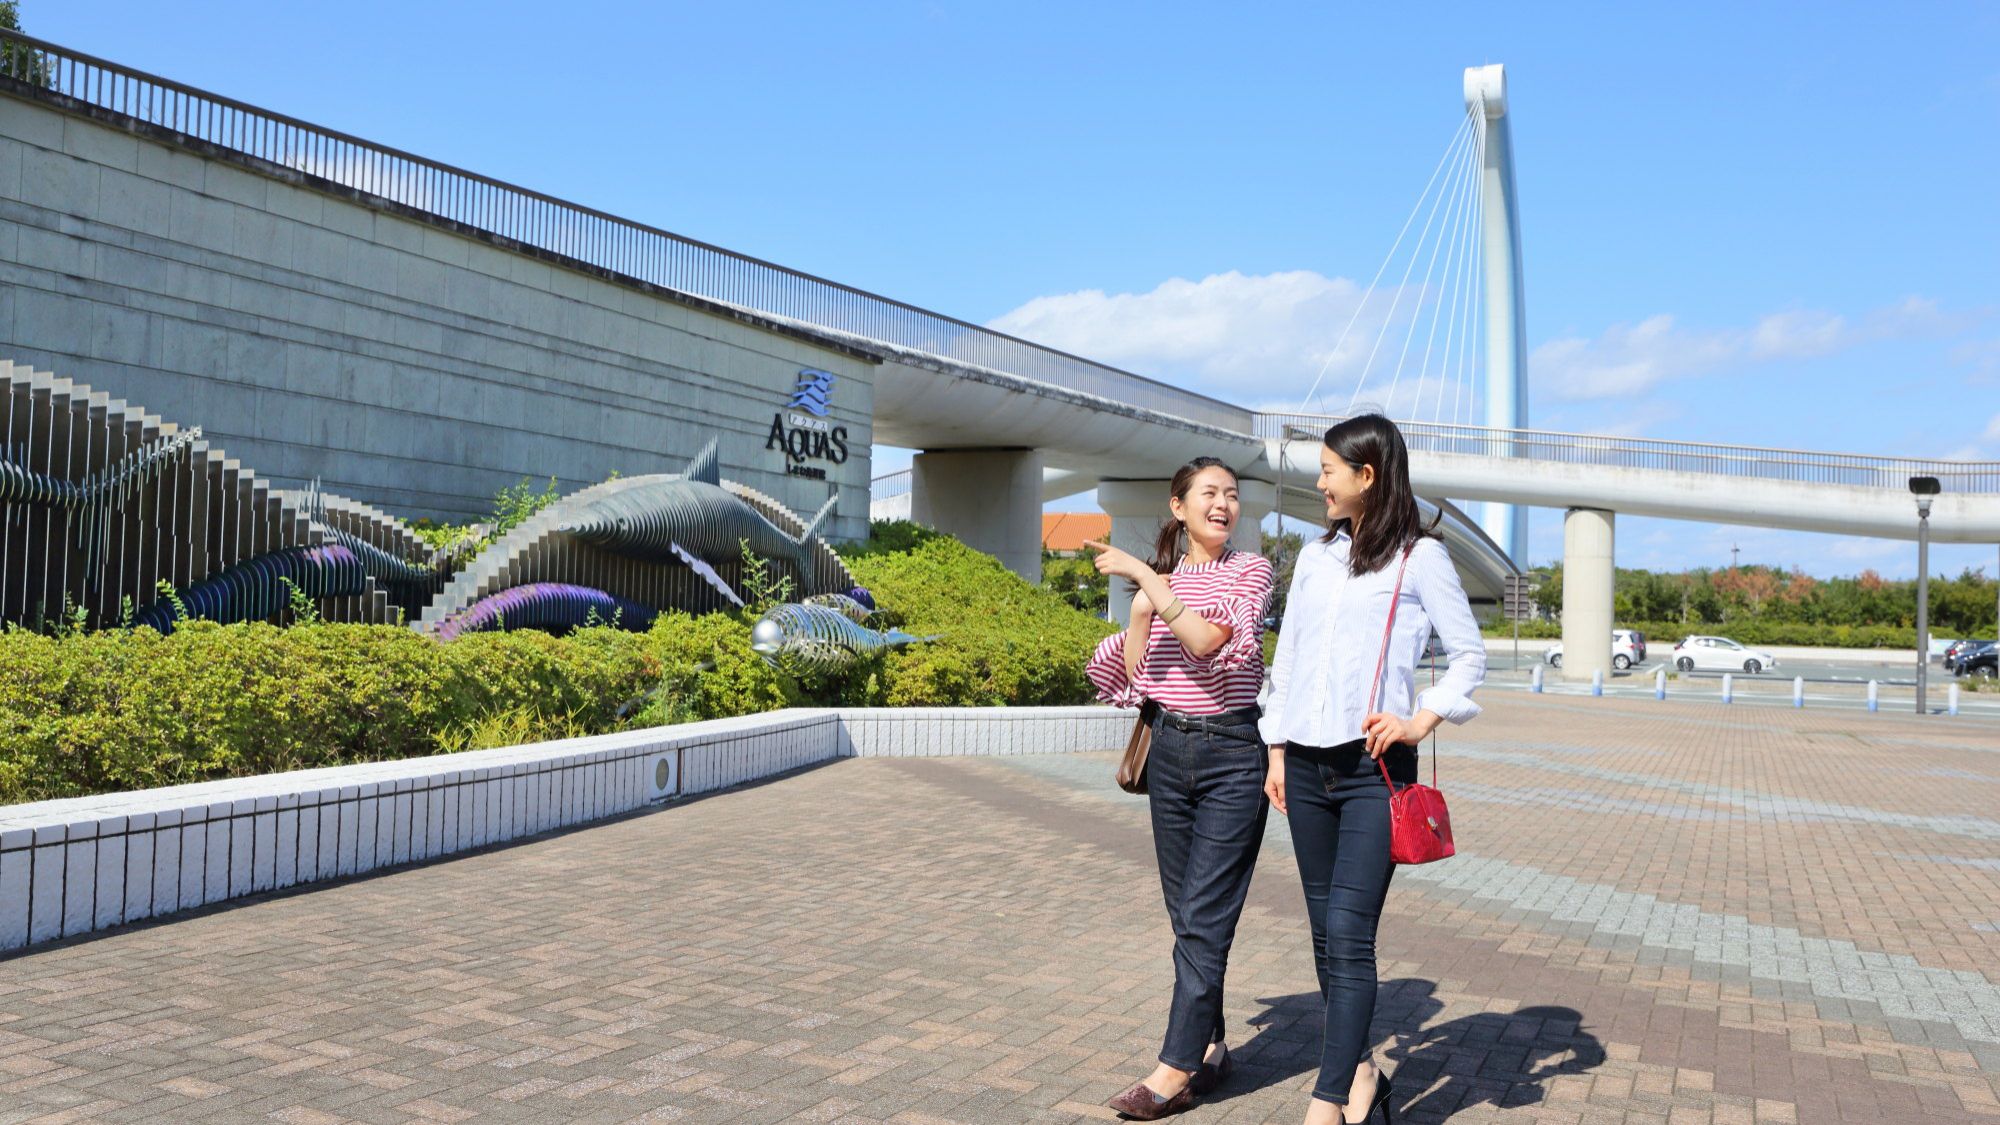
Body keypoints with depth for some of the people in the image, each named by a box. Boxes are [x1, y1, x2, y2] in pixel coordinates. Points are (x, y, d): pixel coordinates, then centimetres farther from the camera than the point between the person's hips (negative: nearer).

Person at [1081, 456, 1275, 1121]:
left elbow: (1208, 640, -22)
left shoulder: (1251, 571, -3)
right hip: (1169, 749, 5)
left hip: (1233, 753, -5)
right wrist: (1141, 606, -7)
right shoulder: (1160, 576, 10)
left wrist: (1143, 574, -20)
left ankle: (1176, 1070, -3)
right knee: (1186, 912, 11)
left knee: (1205, 916, -6)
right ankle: (1210, 1045, 24)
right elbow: (1133, 670, 6)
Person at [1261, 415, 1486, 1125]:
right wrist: (1277, 752, 13)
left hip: (1375, 769, -5)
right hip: (1308, 767, 6)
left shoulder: (1420, 556, -1)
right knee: (1326, 934, 10)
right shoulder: (1314, 556, 14)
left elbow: (1470, 654, 3)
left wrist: (1423, 719, -11)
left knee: (1349, 935, -11)